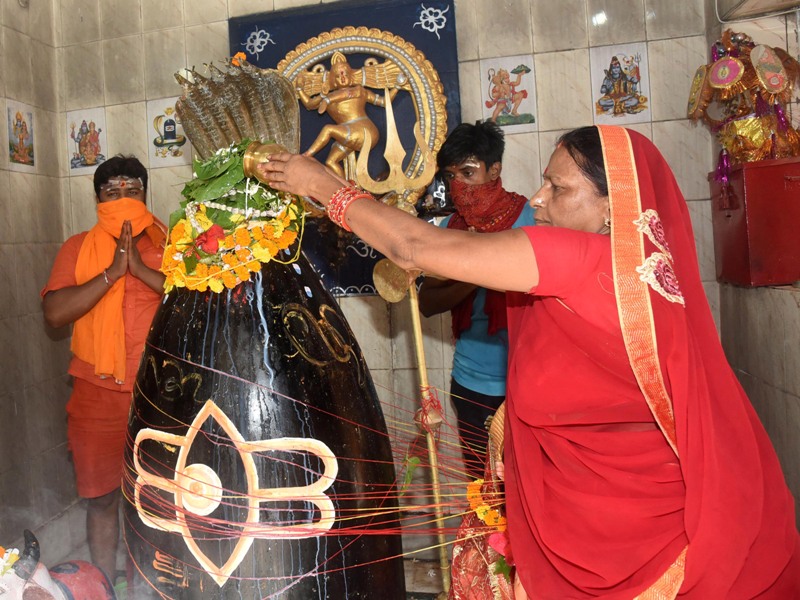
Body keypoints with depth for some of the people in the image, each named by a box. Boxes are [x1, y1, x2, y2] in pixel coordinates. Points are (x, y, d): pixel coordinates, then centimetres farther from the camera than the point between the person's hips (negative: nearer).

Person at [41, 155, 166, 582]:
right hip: (98, 394, 0)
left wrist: (142, 269, -18)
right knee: (102, 498, 11)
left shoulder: (169, 245, 3)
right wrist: (113, 271, -17)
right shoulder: (78, 248, 3)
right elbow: (54, 313, -10)